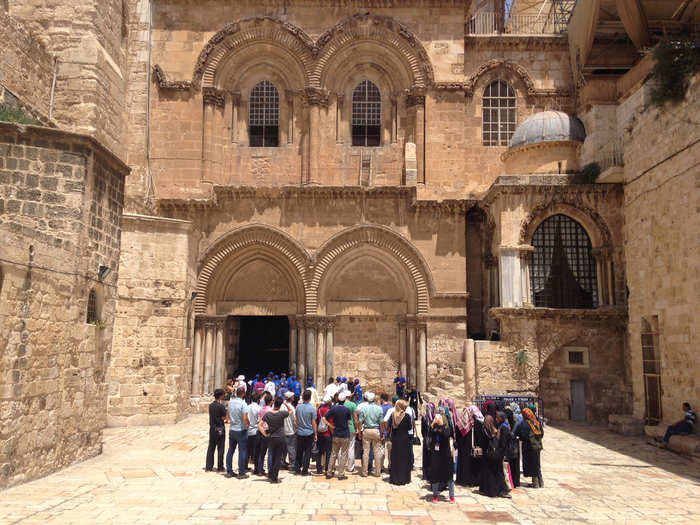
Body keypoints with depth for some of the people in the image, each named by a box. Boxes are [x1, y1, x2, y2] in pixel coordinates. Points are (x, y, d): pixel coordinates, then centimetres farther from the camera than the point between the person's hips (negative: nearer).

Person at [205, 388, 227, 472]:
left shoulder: (210, 405, 5)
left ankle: (208, 466, 14)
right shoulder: (221, 406, -16)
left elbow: (212, 416, 9)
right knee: (220, 448, 2)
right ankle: (220, 467, 7)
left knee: (211, 447, 11)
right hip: (220, 428, -6)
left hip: (212, 427, 6)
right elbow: (223, 417, -12)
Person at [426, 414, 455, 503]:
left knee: (449, 475, 3)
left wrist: (441, 425, -27)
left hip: (445, 455, -1)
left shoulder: (446, 428, -3)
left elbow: (446, 435, -23)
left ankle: (452, 496, 16)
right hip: (435, 455, 2)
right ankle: (435, 495, 21)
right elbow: (429, 435, -16)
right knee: (435, 476, 7)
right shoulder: (433, 428, 1)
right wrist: (432, 424, -25)